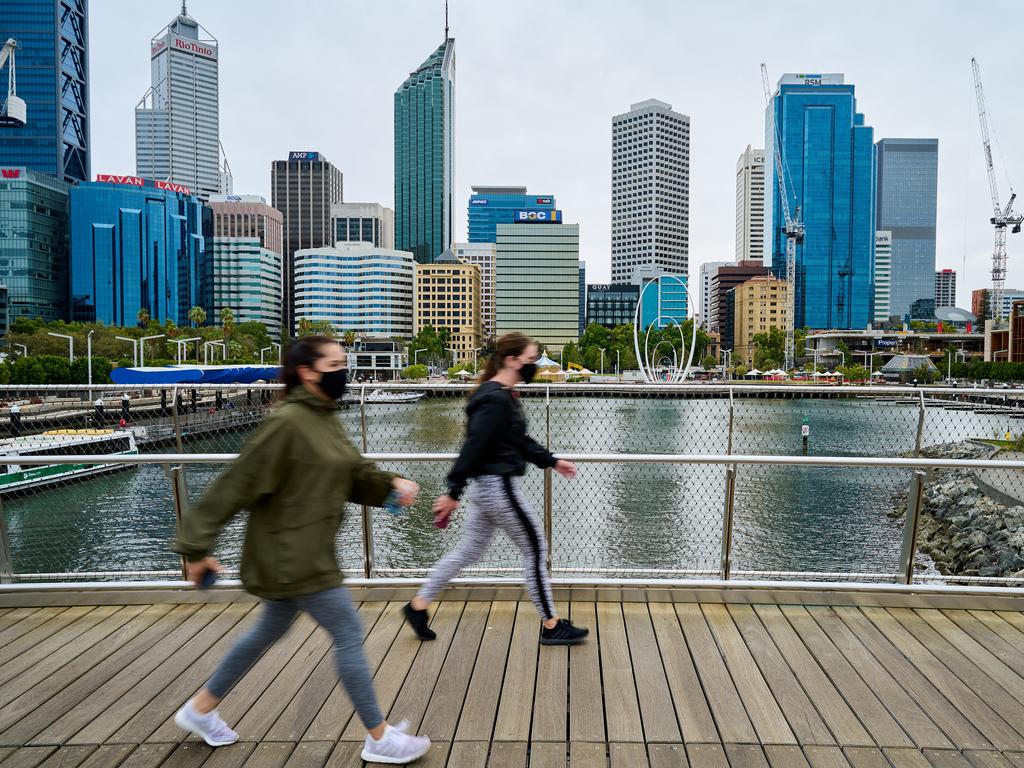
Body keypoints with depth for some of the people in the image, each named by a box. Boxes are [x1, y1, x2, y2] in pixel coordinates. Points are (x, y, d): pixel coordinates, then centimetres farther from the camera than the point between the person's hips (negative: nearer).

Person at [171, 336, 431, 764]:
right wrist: (197, 547, -15)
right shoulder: (287, 423, -22)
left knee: (269, 631, 24)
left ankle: (200, 710, 43)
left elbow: (353, 475, 11)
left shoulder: (327, 419, 6)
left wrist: (391, 485, -7)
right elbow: (235, 486, -19)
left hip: (306, 552, 10)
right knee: (349, 635, -1)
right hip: (292, 555, -10)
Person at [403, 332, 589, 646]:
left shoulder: (504, 395, 11)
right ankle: (551, 625, 18)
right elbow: (473, 446, -23)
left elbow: (520, 440, 20)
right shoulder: (496, 399, -21)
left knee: (468, 551, 18)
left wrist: (552, 461, 21)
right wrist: (453, 493, -22)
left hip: (487, 486, 10)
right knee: (536, 550, 4)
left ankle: (418, 605, 28)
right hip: (499, 486, -10)